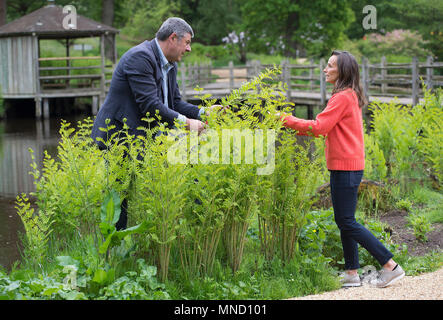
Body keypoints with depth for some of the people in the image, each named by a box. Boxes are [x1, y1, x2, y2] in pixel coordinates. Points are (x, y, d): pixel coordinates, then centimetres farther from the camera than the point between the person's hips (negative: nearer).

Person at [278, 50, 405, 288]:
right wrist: (293, 124, 13)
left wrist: (287, 119, -11)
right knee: (344, 222, 13)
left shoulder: (343, 97, -16)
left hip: (345, 168, -10)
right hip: (345, 166, 10)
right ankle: (352, 274, 18)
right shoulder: (350, 96, 16)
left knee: (347, 223, -6)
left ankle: (390, 266, -3)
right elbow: (327, 129, 18)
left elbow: (319, 127, -19)